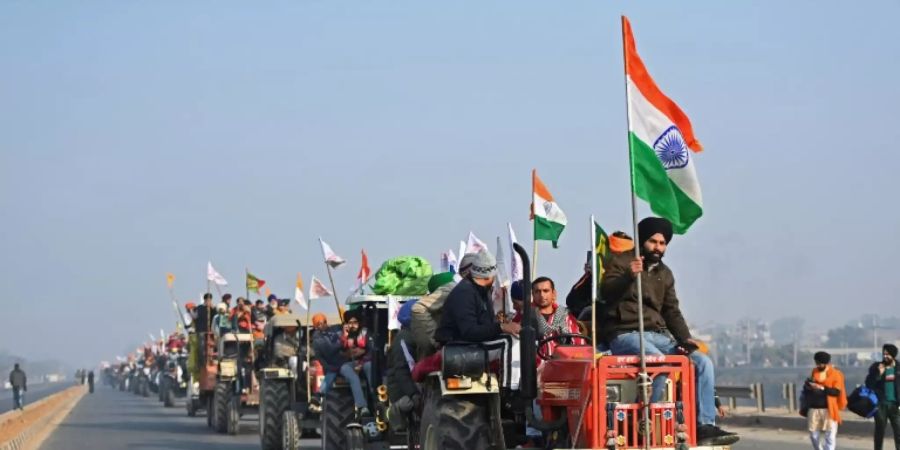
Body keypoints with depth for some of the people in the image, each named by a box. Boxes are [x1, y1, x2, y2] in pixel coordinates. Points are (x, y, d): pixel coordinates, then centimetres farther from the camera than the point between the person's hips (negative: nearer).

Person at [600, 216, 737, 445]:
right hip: (625, 334, -7)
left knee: (703, 362, -11)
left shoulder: (665, 273, 22)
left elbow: (672, 311, 20)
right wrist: (629, 276, -34)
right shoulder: (621, 261, 2)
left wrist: (685, 338, 2)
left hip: (657, 335, 7)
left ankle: (705, 426, -13)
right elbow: (606, 292, -15)